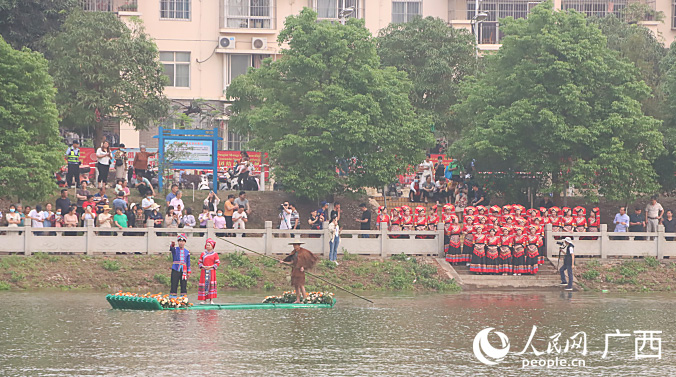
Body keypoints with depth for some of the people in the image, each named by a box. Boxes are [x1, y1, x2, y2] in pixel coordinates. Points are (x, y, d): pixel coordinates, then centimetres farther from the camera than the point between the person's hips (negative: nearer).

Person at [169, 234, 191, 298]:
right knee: (174, 285, -4)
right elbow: (171, 248, -19)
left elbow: (188, 263, 14)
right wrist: (172, 245, -43)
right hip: (175, 270, -2)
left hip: (184, 271, 2)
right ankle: (172, 297, -1)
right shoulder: (175, 249, 6)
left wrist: (189, 272, 8)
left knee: (184, 285, 1)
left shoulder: (187, 252, 13)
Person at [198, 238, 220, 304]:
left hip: (211, 271, -2)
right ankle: (204, 299, 2)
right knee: (204, 285, -2)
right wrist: (203, 266, -9)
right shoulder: (203, 253, 11)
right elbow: (199, 262, 11)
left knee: (211, 284, -6)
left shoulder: (215, 254, 4)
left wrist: (211, 267, -12)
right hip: (204, 271, 2)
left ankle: (211, 300, -6)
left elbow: (217, 263, 0)